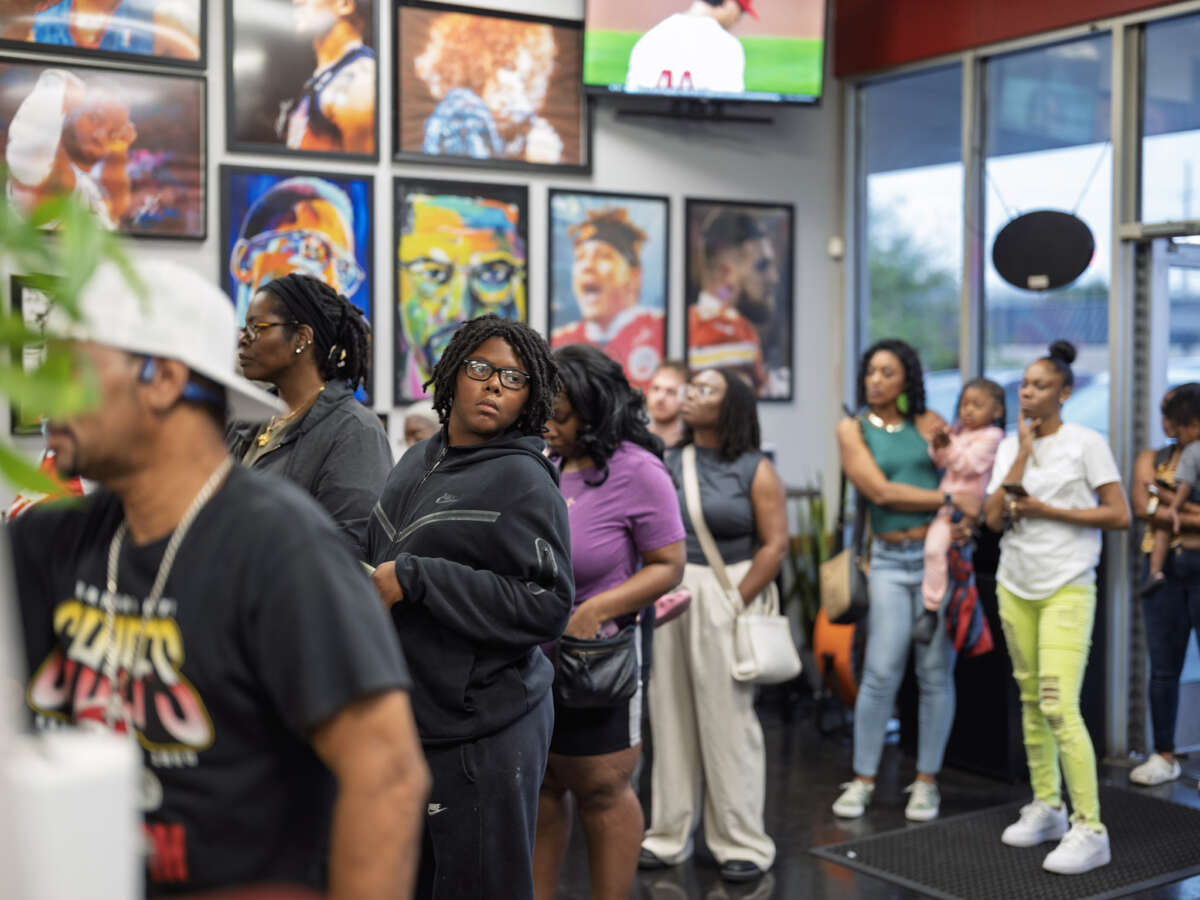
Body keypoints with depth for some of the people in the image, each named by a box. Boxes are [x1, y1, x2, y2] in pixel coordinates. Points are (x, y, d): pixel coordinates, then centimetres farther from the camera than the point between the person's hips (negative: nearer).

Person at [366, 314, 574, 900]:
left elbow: (548, 605, -19)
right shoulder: (419, 463, 11)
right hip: (404, 719, 7)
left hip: (482, 731, -7)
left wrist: (413, 580, -19)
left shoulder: (523, 480, -11)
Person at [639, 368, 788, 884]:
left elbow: (775, 544, -6)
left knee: (728, 720, 0)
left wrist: (735, 604, -12)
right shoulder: (667, 463, 11)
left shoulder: (755, 470, -1)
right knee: (671, 716, 8)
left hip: (726, 596, -4)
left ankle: (743, 844, 10)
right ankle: (668, 835, 18)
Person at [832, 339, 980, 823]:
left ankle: (926, 781, 15)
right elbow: (880, 491, -7)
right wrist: (949, 499, -12)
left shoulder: (928, 422, 9)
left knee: (935, 672, 3)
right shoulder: (853, 429, 5)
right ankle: (863, 779, 9)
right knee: (881, 672, -4)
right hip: (890, 560, -1)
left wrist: (967, 519, -10)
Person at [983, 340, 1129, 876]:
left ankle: (1090, 829, -9)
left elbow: (1120, 515, -8)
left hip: (1067, 589, -6)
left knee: (1059, 707, -14)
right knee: (1031, 702, 11)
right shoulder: (1009, 448, 9)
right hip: (1016, 586, 6)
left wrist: (1047, 510, -12)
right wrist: (1024, 453, -6)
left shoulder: (1086, 443, -4)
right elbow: (994, 519, -2)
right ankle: (1046, 808, 24)